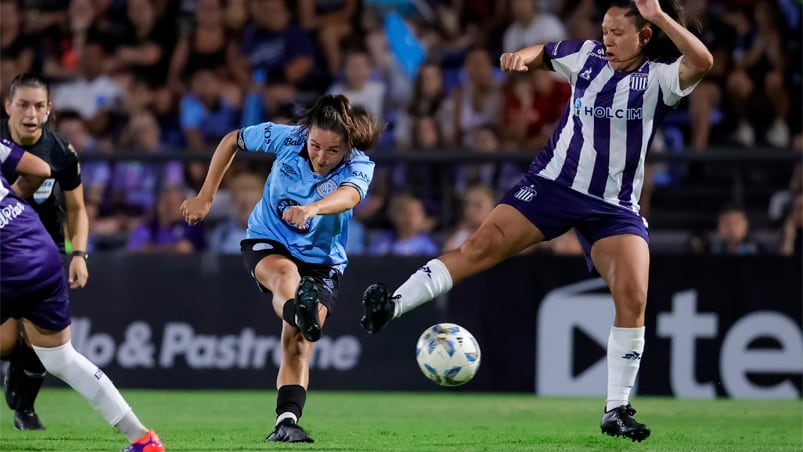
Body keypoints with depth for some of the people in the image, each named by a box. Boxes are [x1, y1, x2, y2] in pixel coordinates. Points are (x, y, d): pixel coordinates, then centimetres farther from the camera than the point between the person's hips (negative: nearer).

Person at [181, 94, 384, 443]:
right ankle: (301, 313, -72)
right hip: (267, 243, -2)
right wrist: (205, 197, 0)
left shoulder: (359, 167, -20)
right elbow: (232, 140, 2)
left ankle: (286, 422, -11)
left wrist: (311, 209, -68)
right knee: (287, 275, -38)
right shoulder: (287, 138, -16)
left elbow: (349, 195, -45)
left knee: (297, 346, -10)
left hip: (322, 261, 2)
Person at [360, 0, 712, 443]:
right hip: (552, 184, 1)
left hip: (614, 206, -1)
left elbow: (701, 62, -29)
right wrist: (522, 56, -3)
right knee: (481, 246, -17)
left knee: (633, 298, -15)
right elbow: (545, 52, 20)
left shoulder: (658, 77, -9)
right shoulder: (586, 57, 0)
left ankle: (617, 410, -4)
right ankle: (391, 305, -22)